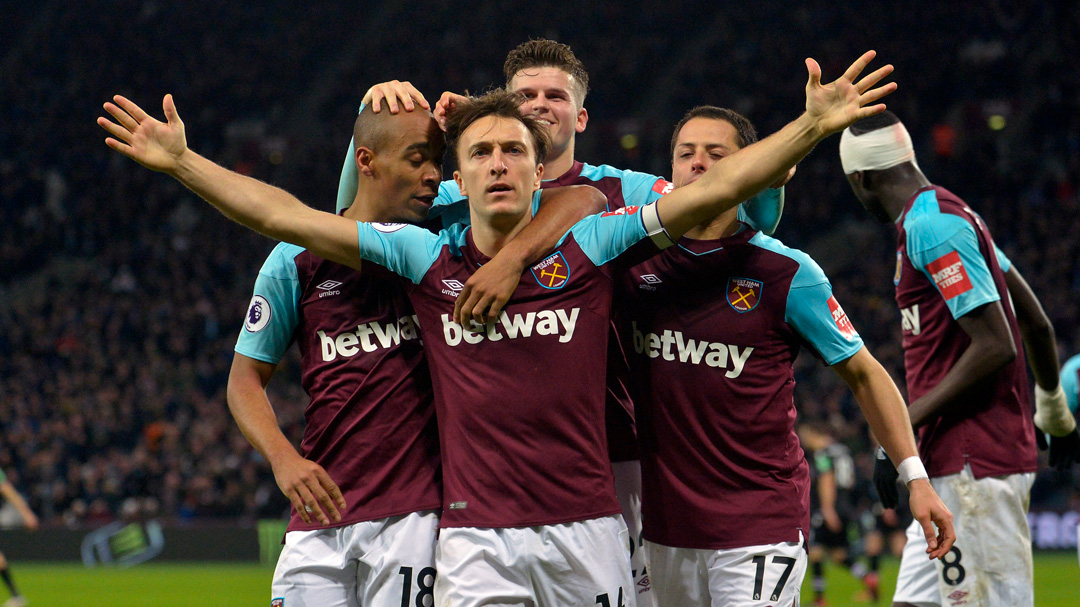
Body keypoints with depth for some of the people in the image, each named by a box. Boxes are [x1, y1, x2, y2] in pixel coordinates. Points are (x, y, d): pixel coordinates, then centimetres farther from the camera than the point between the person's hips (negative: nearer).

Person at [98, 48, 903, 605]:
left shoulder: (588, 248, 3)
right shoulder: (428, 260, 6)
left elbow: (712, 191, -3)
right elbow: (286, 216, 6)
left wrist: (810, 127, -11)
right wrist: (181, 162, 2)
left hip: (587, 530, 0)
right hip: (477, 539, 0)